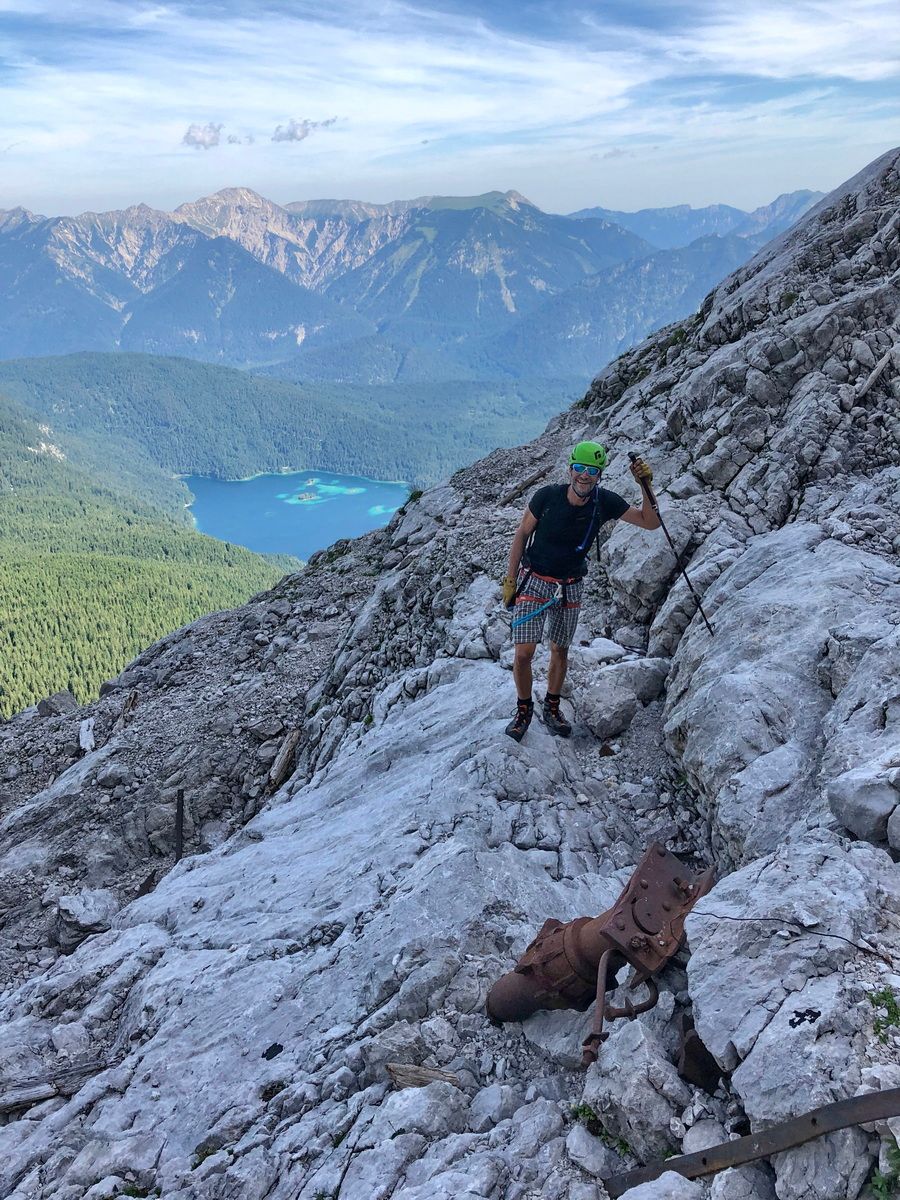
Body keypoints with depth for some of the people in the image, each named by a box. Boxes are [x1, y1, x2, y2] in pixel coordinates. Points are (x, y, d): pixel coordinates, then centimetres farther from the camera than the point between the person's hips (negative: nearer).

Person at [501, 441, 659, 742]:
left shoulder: (604, 502, -12)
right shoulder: (547, 496, -18)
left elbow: (650, 523, -7)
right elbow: (522, 534, -5)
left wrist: (646, 487, -23)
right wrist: (510, 579, -4)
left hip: (570, 587, 3)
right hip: (534, 581, -2)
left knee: (560, 650, 14)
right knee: (523, 653, -7)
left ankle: (551, 708, 34)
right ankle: (524, 709, 17)